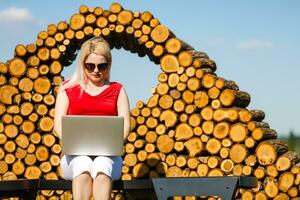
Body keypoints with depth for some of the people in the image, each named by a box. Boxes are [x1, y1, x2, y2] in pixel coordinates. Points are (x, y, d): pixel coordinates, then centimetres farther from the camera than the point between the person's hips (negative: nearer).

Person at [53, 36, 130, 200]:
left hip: (107, 155, 0)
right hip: (75, 155, 0)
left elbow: (125, 124, 7)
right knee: (82, 165, -37)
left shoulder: (117, 90, 18)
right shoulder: (68, 88, 17)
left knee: (102, 165, -37)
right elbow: (58, 125, 7)